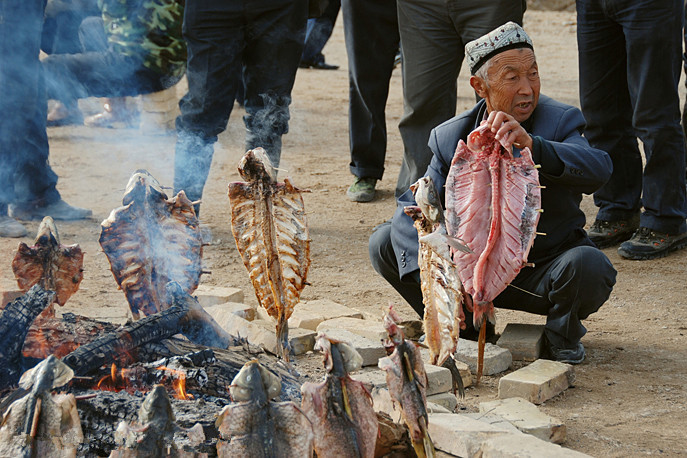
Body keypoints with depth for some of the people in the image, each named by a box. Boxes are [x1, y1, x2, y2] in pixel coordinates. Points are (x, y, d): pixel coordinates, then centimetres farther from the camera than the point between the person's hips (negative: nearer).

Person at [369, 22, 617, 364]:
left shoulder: (560, 121, -13)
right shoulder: (451, 137, -6)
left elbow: (599, 169, -34)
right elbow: (415, 207, -10)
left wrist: (532, 145, -52)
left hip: (543, 274, -2)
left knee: (588, 265, -36)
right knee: (384, 243, -11)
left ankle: (562, 332, 0)